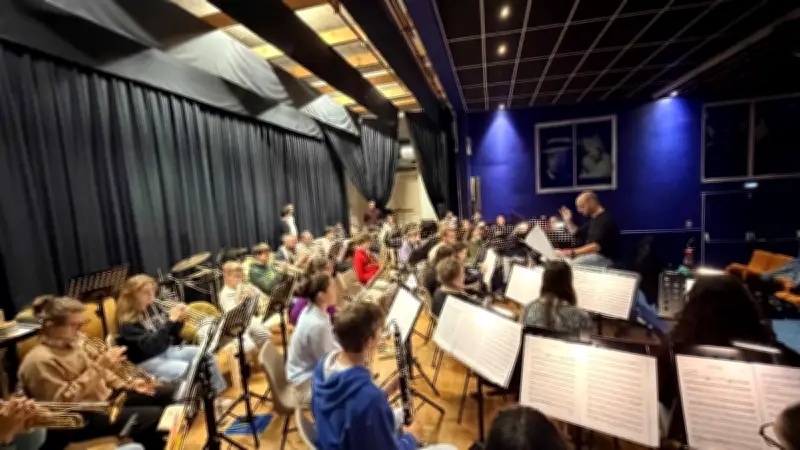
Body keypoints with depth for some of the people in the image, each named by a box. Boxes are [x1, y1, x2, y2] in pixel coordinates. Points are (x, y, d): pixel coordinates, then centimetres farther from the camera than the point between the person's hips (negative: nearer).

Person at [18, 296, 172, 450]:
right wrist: (98, 368, -28)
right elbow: (63, 403, -24)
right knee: (155, 417, -27)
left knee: (168, 393, 4)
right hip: (82, 418, -9)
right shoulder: (40, 360, -19)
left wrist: (126, 385, 5)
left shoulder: (69, 344, 8)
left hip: (104, 396, 9)